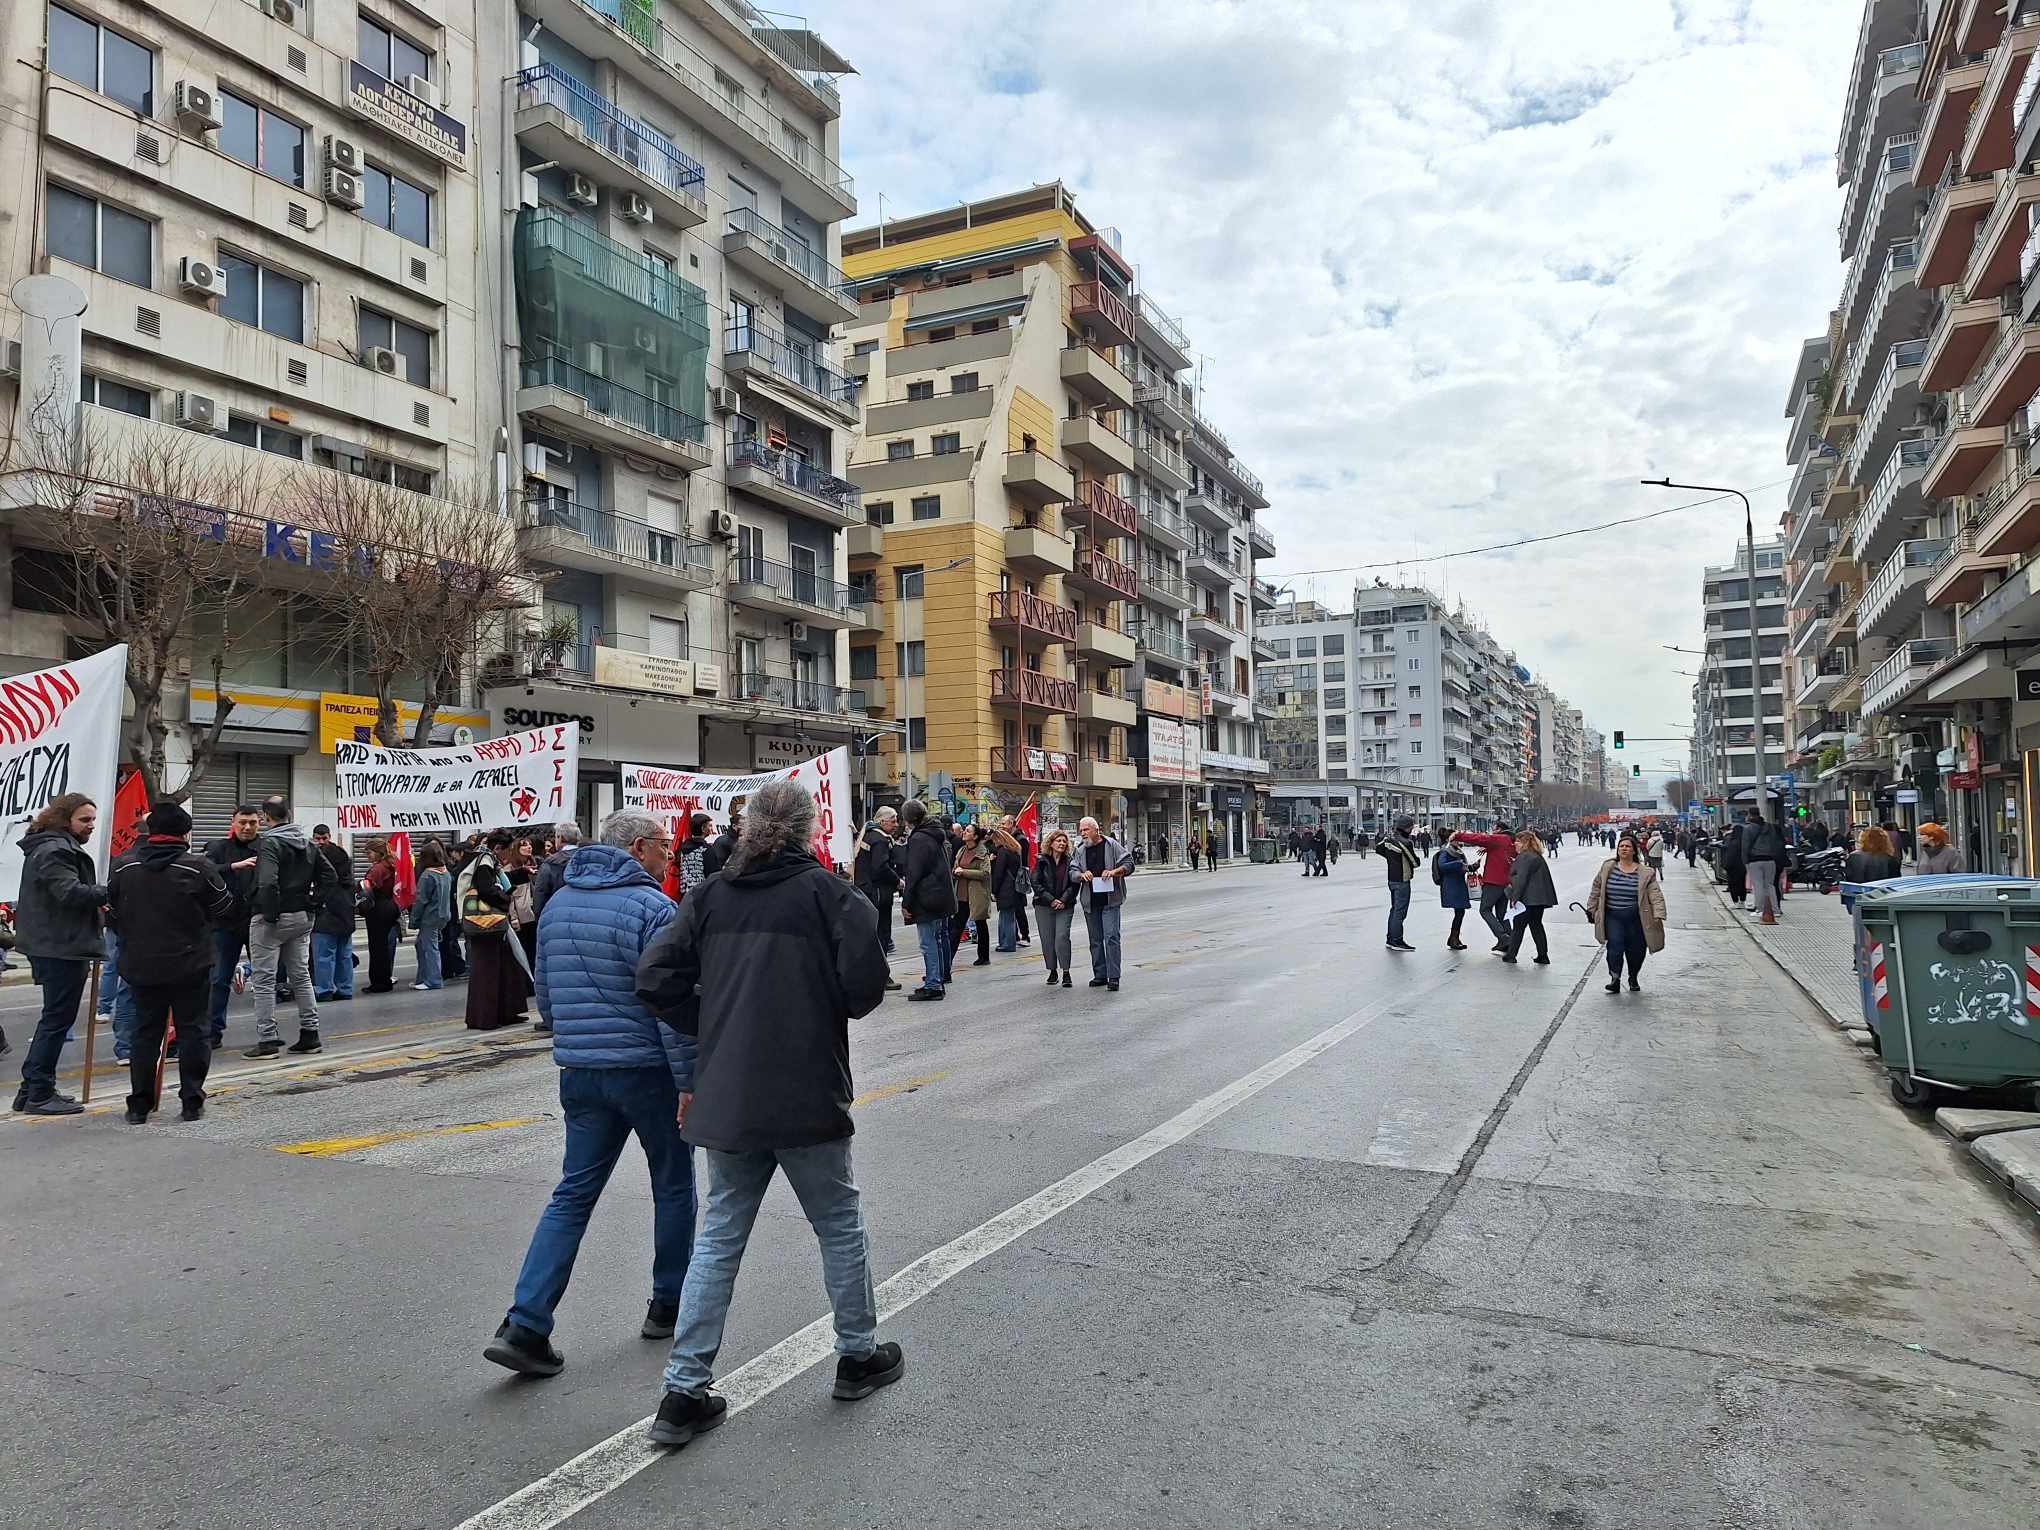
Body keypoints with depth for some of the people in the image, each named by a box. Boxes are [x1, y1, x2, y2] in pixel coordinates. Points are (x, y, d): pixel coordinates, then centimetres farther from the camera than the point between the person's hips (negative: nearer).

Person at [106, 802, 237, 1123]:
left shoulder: (124, 867, 1)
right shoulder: (199, 867, -12)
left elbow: (113, 915, 10)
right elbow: (225, 910, -5)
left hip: (140, 966, 4)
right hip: (190, 965, -4)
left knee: (145, 1032, 14)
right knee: (192, 1030, 6)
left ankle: (139, 1105, 15)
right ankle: (191, 1102, 7)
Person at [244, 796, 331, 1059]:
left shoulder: (269, 842, -14)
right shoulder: (307, 843, 10)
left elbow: (268, 882, -25)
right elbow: (328, 874, 10)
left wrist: (270, 914, -18)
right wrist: (313, 902, 7)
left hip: (271, 920, -7)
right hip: (303, 919, 7)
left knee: (263, 980, 0)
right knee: (301, 976, 14)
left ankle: (267, 1039, 0)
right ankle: (310, 1034, 17)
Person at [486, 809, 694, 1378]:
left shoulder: (556, 904, 9)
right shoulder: (652, 908, -14)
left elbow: (546, 996, 17)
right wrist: (689, 1081, -14)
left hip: (579, 1072, 6)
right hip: (647, 1071, -6)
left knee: (572, 1194, 10)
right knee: (674, 1188, 13)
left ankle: (524, 1325, 2)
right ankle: (668, 1306, 25)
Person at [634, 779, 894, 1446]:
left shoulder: (714, 895, 4)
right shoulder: (827, 892, -9)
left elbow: (656, 977, -1)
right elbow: (866, 985, -15)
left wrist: (711, 1029, 10)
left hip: (726, 1096, 4)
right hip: (806, 1097, -4)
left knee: (719, 1235, 14)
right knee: (840, 1226, 15)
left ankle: (684, 1391, 15)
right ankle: (859, 1355, 31)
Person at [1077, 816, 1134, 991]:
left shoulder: (1112, 845, -1)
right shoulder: (1081, 851, 11)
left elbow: (1129, 863, -3)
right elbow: (1073, 872, 7)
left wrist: (1114, 871, -20)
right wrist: (1082, 874, -15)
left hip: (1110, 900, -5)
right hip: (1090, 902, 5)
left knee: (1111, 937, -10)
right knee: (1095, 940, 10)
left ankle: (1113, 978, -9)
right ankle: (1100, 975, 20)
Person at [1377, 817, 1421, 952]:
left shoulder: (1389, 838, 1)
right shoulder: (1405, 843, -22)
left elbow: (1378, 849, 17)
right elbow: (1416, 863, -15)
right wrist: (1418, 857, 7)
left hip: (1391, 879, 9)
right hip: (1402, 881, -9)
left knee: (1394, 909, 17)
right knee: (1400, 911, -2)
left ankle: (1391, 939, 24)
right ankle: (1397, 941, 1)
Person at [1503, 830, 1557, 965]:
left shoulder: (1525, 857, -14)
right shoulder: (1537, 856, 17)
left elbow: (1521, 879, -19)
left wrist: (1515, 897, -18)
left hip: (1527, 899, -9)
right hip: (1539, 898, 9)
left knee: (1519, 926, -1)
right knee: (1536, 925, 14)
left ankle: (1510, 955, 6)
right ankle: (1543, 956, 14)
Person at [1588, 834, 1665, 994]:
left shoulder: (1645, 873, -1)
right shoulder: (1607, 868, 5)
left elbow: (1656, 896, -7)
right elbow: (1596, 890, 15)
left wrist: (1659, 916, -18)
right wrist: (1591, 909, 16)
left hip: (1636, 919, 0)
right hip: (1612, 917, 1)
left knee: (1636, 951, 8)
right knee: (1615, 945, -17)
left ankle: (1633, 978, 32)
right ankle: (1615, 978, -10)